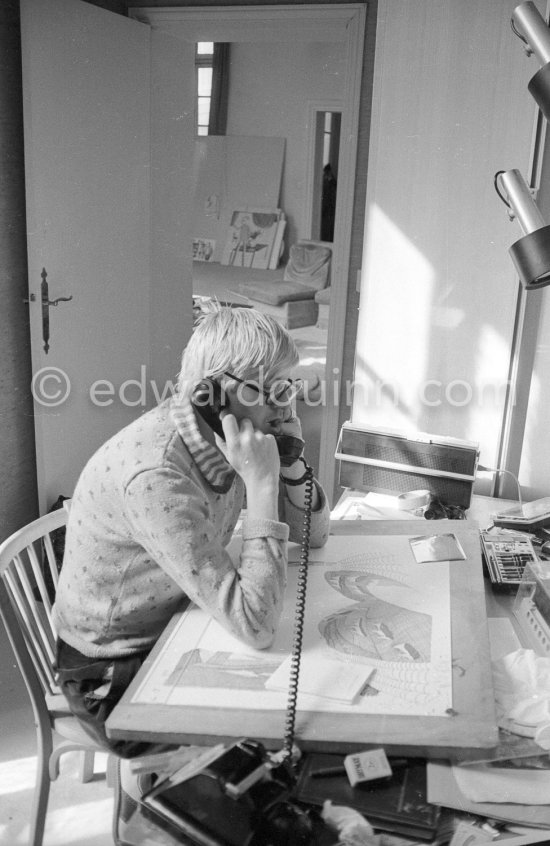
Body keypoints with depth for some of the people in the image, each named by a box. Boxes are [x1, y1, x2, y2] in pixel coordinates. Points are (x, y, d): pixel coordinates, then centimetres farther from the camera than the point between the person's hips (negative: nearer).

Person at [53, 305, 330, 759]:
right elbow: (256, 625, -35)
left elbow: (313, 534, 3)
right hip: (116, 677, -7)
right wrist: (261, 483, -33)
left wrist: (290, 461, -14)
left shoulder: (225, 437, -8)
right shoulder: (155, 474, -33)